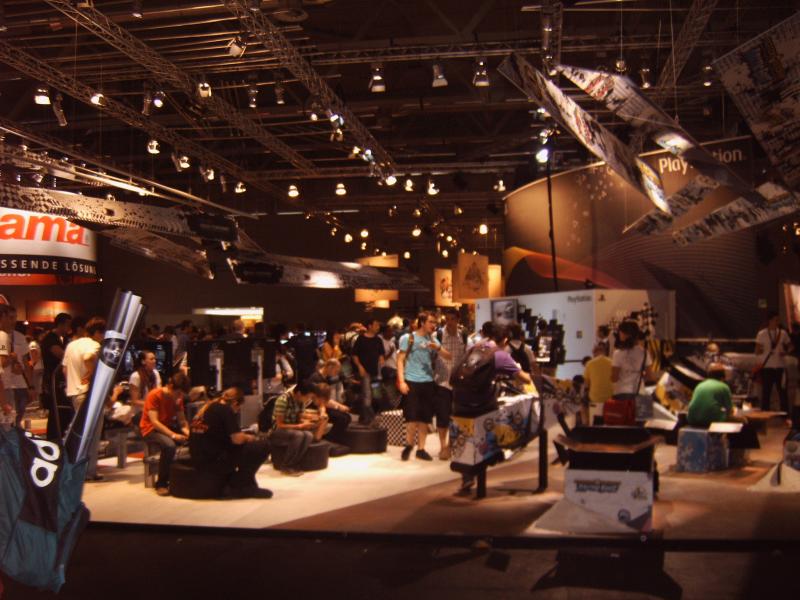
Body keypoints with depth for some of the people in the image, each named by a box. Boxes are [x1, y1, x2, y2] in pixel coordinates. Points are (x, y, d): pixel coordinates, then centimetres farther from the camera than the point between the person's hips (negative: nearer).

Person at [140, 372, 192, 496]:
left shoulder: (178, 398, 2)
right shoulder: (154, 395, -18)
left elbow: (182, 420, -2)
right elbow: (154, 422, -26)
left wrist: (187, 432, -25)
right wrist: (173, 435, -37)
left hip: (169, 427, 6)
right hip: (151, 430, -6)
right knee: (169, 445, -37)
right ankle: (161, 484, -24)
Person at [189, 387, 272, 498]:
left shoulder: (208, 407, 16)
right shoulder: (226, 409, -9)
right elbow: (237, 439, -15)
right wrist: (249, 437, 8)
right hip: (213, 460, -9)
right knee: (262, 446, -4)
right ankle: (241, 487, 5)